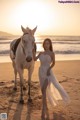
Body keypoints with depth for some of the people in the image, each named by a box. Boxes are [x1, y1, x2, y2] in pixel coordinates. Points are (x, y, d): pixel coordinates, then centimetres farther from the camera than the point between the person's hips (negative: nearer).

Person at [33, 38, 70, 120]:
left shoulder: (52, 53, -3)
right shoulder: (41, 53, 10)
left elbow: (53, 63, -7)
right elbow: (35, 59, 0)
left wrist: (49, 69, -22)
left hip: (48, 73, -5)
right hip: (41, 72, 5)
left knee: (43, 90, -17)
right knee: (44, 91, 11)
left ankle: (43, 110, -13)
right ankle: (46, 108, 26)